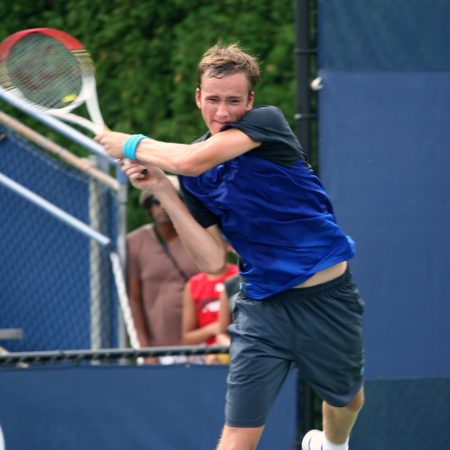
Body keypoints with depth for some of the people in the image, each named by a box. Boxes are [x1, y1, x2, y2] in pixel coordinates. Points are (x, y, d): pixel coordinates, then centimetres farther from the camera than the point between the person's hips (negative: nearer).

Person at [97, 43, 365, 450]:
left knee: (347, 403, 23)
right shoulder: (195, 174, 1)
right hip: (263, 306, 2)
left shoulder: (268, 123, -12)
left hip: (327, 297, -2)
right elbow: (213, 260, -6)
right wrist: (161, 188, -10)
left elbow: (191, 161, -28)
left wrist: (132, 144, -12)